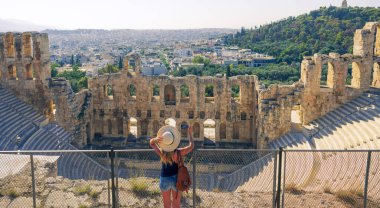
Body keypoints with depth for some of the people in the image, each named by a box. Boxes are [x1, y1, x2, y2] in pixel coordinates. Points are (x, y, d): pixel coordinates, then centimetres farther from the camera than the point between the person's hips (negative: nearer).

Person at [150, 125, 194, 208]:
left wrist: (156, 139, -27)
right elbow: (191, 146, -12)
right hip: (176, 178, -1)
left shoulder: (161, 152, -18)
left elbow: (151, 143, -4)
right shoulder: (178, 152, -23)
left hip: (165, 179, 1)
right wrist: (190, 133, -4)